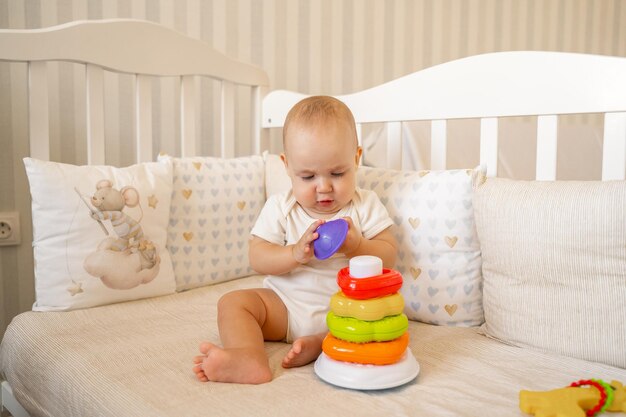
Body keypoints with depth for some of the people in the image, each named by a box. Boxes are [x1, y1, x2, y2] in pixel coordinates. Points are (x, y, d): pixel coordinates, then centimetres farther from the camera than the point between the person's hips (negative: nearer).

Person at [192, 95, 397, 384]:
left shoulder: (366, 206, -3)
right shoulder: (280, 207, -2)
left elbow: (388, 257, -5)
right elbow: (257, 257, -8)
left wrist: (356, 247, -25)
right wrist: (296, 253, -26)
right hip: (283, 304, 2)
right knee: (233, 302, -16)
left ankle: (319, 344, -36)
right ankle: (250, 360, -41)